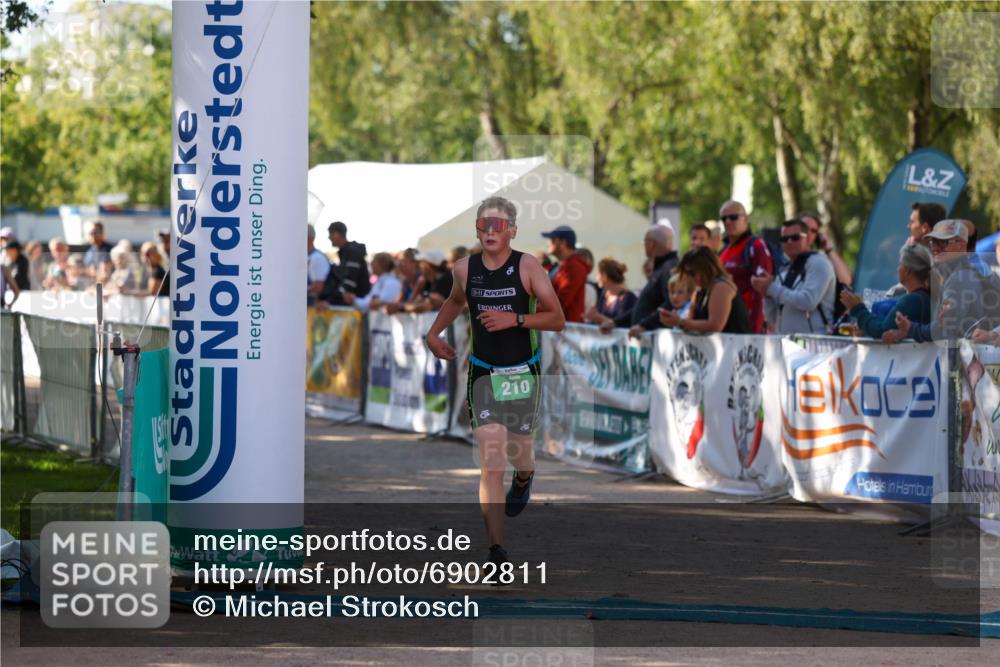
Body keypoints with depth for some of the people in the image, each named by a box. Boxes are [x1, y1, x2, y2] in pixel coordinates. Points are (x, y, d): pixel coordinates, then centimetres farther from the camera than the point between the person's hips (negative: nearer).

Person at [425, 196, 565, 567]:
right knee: (491, 464, -12)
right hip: (483, 374, 1)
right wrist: (434, 333, 16)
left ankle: (524, 479, 53)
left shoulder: (527, 266, -9)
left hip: (522, 374, -1)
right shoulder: (465, 269, 1)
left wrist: (515, 318, -22)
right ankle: (496, 550, -15)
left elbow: (558, 320, -10)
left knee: (519, 458, 12)